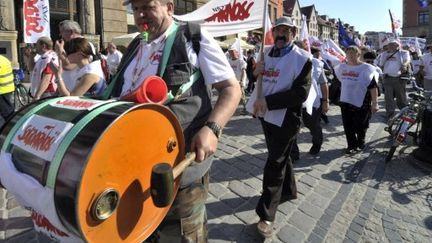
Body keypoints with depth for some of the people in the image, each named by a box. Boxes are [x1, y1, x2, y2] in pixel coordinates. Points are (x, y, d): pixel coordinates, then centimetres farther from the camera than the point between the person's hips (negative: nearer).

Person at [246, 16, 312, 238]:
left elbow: (300, 93, -20)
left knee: (274, 165, -6)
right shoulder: (266, 53, 9)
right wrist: (255, 71, -5)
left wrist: (268, 101, -26)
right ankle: (288, 190, 43)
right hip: (266, 115, 7)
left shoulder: (302, 59, -12)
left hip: (285, 118, -7)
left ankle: (266, 215, 3)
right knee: (280, 157, 21)